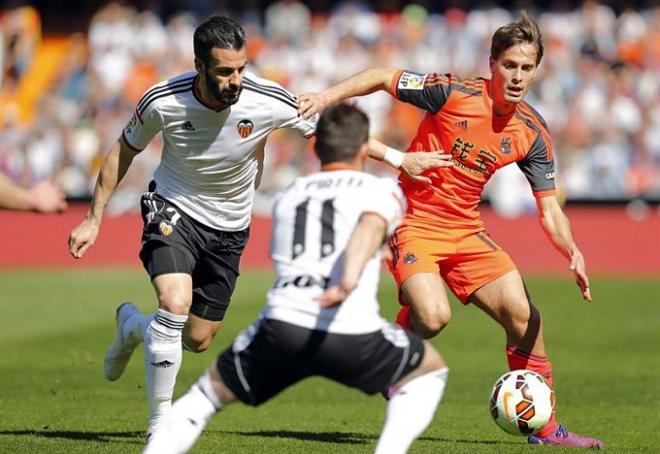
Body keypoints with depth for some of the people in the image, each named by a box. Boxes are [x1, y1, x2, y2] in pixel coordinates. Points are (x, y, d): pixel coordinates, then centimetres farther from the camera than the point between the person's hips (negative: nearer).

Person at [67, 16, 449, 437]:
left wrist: (398, 158, -7)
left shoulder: (269, 100, -24)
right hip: (174, 210, -3)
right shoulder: (164, 101, -23)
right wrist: (94, 219, -4)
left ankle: (133, 325, 43)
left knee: (197, 339, 8)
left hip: (228, 228, 3)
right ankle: (160, 421, -10)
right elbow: (123, 151, -4)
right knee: (176, 303, -28)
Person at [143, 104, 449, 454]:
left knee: (212, 389, 25)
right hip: (352, 336, -3)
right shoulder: (381, 190, 13)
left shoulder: (287, 197, 27)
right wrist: (350, 280, -29)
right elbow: (370, 227, -11)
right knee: (430, 369, 24)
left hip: (281, 329, 3)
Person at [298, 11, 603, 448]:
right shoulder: (454, 92, -17)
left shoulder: (532, 133, -4)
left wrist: (572, 253, -18)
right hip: (415, 222, -5)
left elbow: (549, 208, -1)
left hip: (466, 229, 5)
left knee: (523, 315, -4)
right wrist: (328, 97, -20)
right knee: (433, 316, -27)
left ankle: (545, 427, 10)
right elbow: (382, 78, -8)